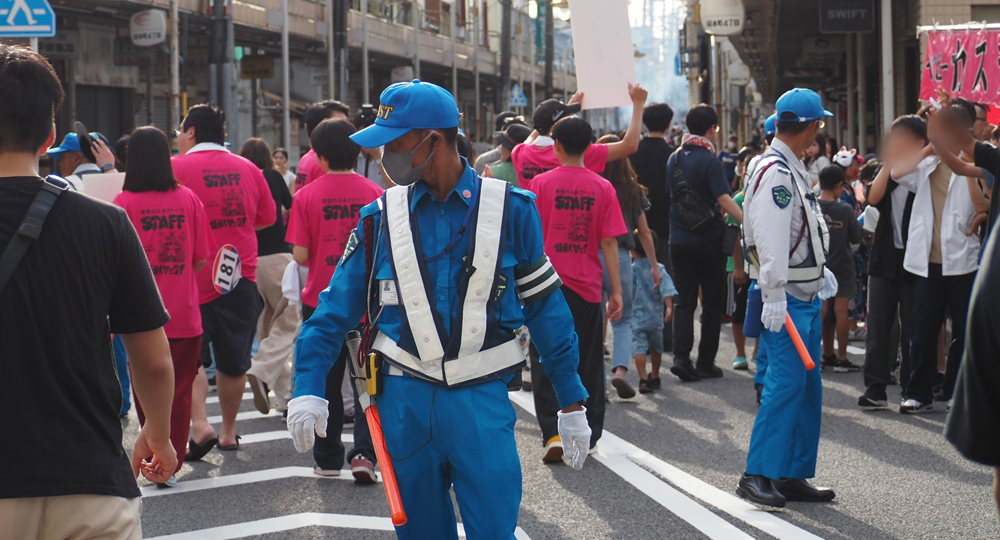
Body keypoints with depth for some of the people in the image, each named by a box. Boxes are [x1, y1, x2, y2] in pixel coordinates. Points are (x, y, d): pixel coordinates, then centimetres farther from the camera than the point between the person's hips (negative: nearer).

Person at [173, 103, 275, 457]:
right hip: (240, 277, 4)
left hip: (192, 278, -4)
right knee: (233, 361, 12)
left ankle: (199, 424, -12)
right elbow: (267, 216, 16)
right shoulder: (248, 169, 5)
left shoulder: (175, 168, -8)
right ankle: (229, 431, 20)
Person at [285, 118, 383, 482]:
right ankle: (364, 453, -7)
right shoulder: (374, 193, -5)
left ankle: (328, 459, 18)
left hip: (321, 300, 0)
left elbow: (300, 255, -9)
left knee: (326, 383, 11)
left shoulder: (307, 196, -8)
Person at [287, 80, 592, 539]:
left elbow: (545, 306, 6)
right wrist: (308, 390, -4)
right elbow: (335, 310, 8)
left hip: (481, 398, -2)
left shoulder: (508, 209, 0)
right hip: (405, 398, 2)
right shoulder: (381, 217, 4)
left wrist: (571, 402, 7)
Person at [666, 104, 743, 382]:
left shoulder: (674, 158, 8)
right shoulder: (709, 160, -12)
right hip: (709, 241, -5)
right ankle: (705, 363, 8)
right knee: (712, 303, 6)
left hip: (679, 241, 5)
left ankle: (681, 356, -11)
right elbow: (724, 198, -22)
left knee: (684, 301, 6)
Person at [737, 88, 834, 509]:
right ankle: (758, 475, -11)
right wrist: (774, 296, -27)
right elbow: (771, 238, -23)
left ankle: (794, 476, 15)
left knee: (807, 384, 10)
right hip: (787, 298, -10)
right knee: (785, 382, -13)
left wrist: (819, 272, 30)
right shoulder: (773, 172, -17)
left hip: (806, 296, 10)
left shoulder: (792, 170, 17)